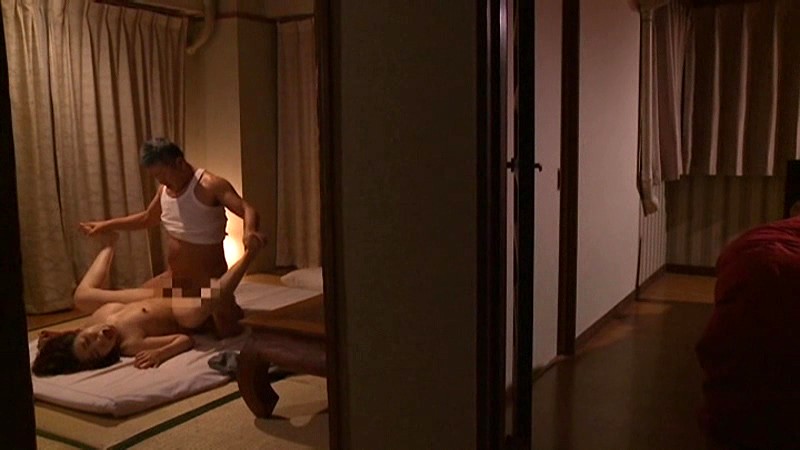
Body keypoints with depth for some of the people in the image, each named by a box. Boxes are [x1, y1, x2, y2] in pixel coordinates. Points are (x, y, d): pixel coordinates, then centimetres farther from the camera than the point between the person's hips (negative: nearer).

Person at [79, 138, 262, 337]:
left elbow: (248, 210, -32)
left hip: (209, 281, -7)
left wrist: (249, 231, -55)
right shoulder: (165, 189, 4)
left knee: (228, 336, -10)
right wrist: (106, 225, 20)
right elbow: (147, 218, 24)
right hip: (174, 279, 8)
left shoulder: (210, 185, -20)